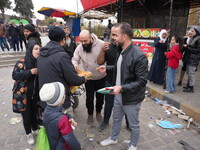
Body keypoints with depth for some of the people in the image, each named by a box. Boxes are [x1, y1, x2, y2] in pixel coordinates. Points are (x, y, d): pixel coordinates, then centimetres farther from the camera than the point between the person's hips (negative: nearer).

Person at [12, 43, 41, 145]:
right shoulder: (22, 62, -12)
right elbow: (15, 75, -19)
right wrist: (30, 72, -27)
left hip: (36, 95, 3)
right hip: (23, 96, -3)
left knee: (35, 113, 15)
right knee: (27, 116, 7)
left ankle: (35, 129, 44)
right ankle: (28, 134, 35)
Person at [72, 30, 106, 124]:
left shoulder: (101, 44, -21)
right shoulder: (79, 47, -12)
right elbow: (74, 59, -5)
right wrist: (75, 64, -28)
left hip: (101, 77, -1)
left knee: (100, 97, 18)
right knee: (89, 97, 14)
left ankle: (98, 112, 45)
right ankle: (90, 114, 40)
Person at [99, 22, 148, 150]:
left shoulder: (139, 56, -26)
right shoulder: (121, 51, 2)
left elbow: (142, 81, -24)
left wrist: (122, 88, -30)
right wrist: (107, 69, 4)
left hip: (132, 98, -7)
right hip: (118, 95, 8)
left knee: (133, 124, 17)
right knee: (116, 119, 26)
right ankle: (113, 138, 51)